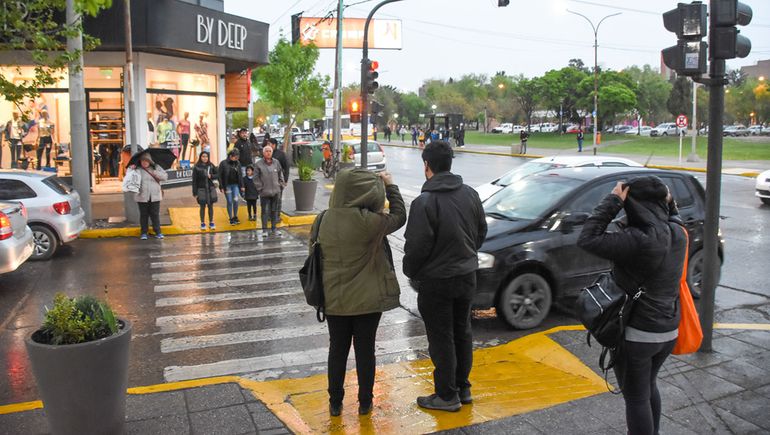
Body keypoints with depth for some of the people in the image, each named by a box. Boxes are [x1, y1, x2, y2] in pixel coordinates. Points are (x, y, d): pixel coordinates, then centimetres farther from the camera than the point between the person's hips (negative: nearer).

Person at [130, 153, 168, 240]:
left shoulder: (156, 168, 6)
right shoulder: (137, 169, 2)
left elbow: (165, 177, 0)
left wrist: (155, 173, -13)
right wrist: (131, 169, -16)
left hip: (155, 196, 1)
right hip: (142, 196, 0)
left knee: (155, 214, 4)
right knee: (143, 215, 6)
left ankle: (158, 232, 12)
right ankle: (144, 233, 15)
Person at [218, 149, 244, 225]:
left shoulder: (237, 163, 2)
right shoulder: (223, 163, -9)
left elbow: (240, 175, 9)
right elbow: (220, 176, -8)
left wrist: (241, 186, 8)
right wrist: (221, 187, -10)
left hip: (235, 185, 3)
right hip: (227, 185, -3)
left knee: (236, 200, -4)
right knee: (229, 202, 1)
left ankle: (235, 217, 14)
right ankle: (231, 219, 11)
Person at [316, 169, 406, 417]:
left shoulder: (324, 220, -6)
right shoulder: (367, 221, -22)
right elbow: (399, 217, -6)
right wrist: (390, 186, 4)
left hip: (334, 299, 4)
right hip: (367, 299, -4)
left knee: (337, 350, 16)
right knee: (365, 350, 12)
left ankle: (335, 403, 26)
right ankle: (365, 403, 24)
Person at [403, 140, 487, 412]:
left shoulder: (425, 202, -21)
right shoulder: (470, 194, 1)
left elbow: (417, 245, -19)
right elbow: (481, 231, 11)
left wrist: (410, 271, -1)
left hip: (436, 280, -7)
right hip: (467, 275, 7)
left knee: (441, 338, 5)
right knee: (462, 332, 19)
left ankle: (447, 396, 16)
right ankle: (463, 388, 31)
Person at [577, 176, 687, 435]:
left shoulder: (639, 240, -27)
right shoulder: (677, 233, -3)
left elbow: (587, 239, -26)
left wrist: (613, 201, -21)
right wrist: (668, 203, 6)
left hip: (638, 333, -8)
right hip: (669, 331, 8)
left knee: (636, 398, 7)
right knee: (649, 387, 28)